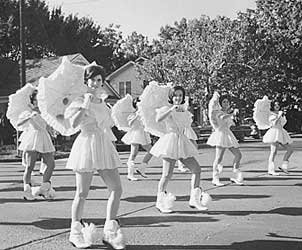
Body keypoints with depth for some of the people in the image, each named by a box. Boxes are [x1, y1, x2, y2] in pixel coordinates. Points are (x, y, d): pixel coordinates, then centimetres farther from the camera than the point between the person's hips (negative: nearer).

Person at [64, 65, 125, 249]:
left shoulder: (101, 102, 16)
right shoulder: (79, 101, -3)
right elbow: (74, 123, -18)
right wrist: (85, 104, -19)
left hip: (103, 145, 7)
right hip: (86, 144, -6)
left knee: (117, 189, -1)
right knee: (82, 194, 0)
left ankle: (110, 233, 9)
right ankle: (76, 233, 17)